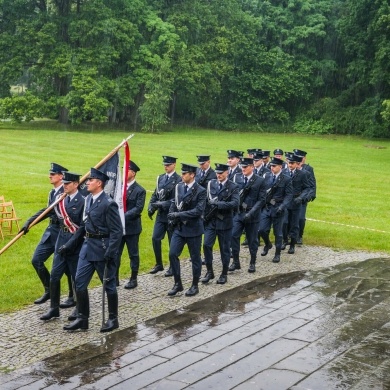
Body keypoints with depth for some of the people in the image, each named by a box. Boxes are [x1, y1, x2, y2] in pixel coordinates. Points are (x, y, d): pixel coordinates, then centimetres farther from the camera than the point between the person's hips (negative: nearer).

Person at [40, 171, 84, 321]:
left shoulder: (82, 201, -14)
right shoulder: (61, 199, 7)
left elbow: (83, 228, -15)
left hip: (75, 243, -6)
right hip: (61, 241, 6)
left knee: (77, 278, 6)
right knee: (54, 276, 6)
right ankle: (54, 308, 16)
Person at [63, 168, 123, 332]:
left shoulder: (108, 204, -17)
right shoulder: (88, 199, 8)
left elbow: (117, 231, -18)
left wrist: (110, 253, -23)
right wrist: (70, 244, 14)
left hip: (102, 248, -8)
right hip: (88, 246, 8)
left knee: (109, 284, 6)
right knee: (79, 283, 7)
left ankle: (113, 319, 21)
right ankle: (82, 319, 18)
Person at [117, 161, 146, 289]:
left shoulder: (140, 190, -9)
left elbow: (138, 209, -16)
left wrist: (124, 216, -26)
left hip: (131, 227, -5)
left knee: (133, 254, 7)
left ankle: (133, 279, 18)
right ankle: (115, 278, 20)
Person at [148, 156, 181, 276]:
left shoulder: (178, 180, -12)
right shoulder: (160, 178, 9)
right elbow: (155, 194, 11)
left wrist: (161, 204, -23)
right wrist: (151, 206, -5)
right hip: (161, 214, 6)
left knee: (173, 241, 5)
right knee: (155, 238, 2)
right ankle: (159, 264, 17)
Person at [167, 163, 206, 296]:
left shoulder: (200, 191, -13)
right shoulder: (179, 187, 4)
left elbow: (198, 211, -20)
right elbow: (173, 204, 12)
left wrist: (179, 215, -22)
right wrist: (172, 218, -4)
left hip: (193, 229, -5)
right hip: (178, 227, 5)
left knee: (195, 258, 7)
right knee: (172, 254, -1)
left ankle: (195, 286, 20)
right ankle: (178, 284, 12)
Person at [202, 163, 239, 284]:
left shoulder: (233, 187, -5)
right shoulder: (211, 183, 6)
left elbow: (235, 203, -18)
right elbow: (206, 199, 8)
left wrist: (218, 204, -24)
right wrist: (206, 214, -5)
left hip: (224, 221, -3)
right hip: (210, 220, 3)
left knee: (224, 248, 6)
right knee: (206, 245, -5)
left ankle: (224, 274, 20)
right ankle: (209, 271, 11)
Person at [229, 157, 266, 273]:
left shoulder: (260, 181, -5)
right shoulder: (237, 179, 5)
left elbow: (261, 200, -8)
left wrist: (251, 212, -17)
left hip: (252, 215, -2)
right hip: (238, 213, 2)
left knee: (252, 240, 7)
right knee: (233, 236, -9)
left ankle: (252, 263, 23)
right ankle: (236, 262, 4)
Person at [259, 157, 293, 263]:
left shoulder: (286, 179, -6)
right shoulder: (267, 176, 5)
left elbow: (289, 195, -9)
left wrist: (282, 206, -21)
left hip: (277, 209, -3)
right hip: (266, 207, 3)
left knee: (278, 233, 5)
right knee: (262, 230, -1)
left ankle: (277, 254, 18)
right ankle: (267, 244, 30)